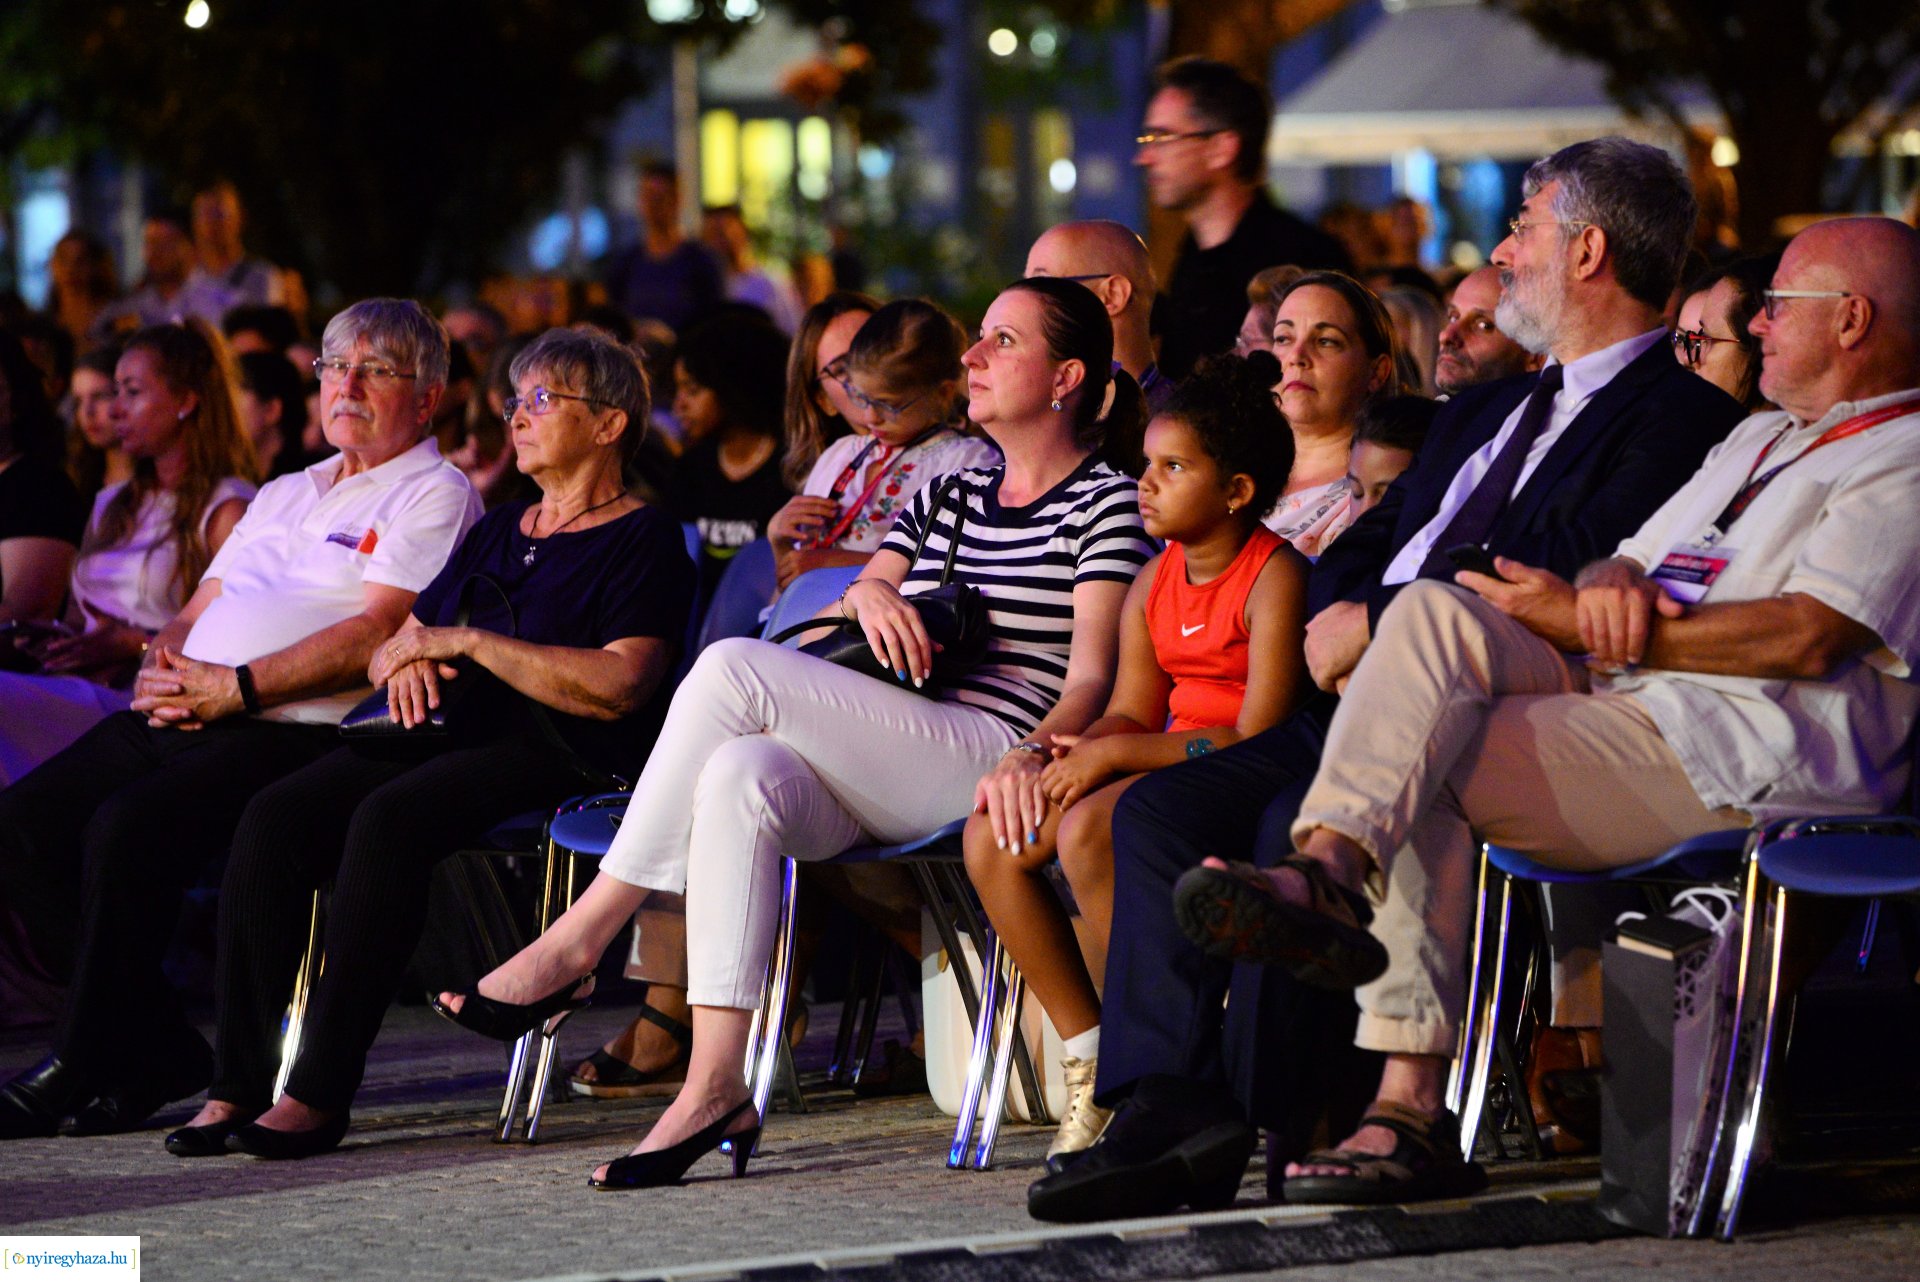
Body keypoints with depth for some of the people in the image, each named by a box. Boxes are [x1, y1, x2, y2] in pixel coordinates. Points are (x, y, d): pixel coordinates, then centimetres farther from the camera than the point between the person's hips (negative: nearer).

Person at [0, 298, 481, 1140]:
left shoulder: (433, 495, 2)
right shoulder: (283, 496, 28)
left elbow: (377, 632, -12)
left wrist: (238, 686, -16)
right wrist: (163, 669, 0)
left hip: (296, 730, -8)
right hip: (177, 715, 8)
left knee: (127, 829, -30)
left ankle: (81, 1065, -16)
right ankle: (156, 1050, -8)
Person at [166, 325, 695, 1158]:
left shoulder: (644, 542, 2)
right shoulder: (494, 534, 27)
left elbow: (621, 685, -14)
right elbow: (393, 648, 26)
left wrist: (470, 641, -12)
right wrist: (405, 659, -1)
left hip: (554, 756, -7)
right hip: (448, 736, 7)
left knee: (388, 818, -35)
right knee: (276, 815, -21)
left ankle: (320, 1094, -35)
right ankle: (238, 1082, -24)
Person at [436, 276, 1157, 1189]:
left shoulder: (1104, 504, 4)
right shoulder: (948, 498, 26)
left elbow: (1091, 680, -8)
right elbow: (854, 594, 20)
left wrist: (1031, 757, -29)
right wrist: (869, 593, -5)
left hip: (983, 761, -6)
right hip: (878, 781, 6)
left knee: (733, 669, -25)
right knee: (740, 777, -30)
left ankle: (579, 939, -21)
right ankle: (714, 1091, -37)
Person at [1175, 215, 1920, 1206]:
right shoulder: (1761, 438, 31)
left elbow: (1804, 639, -15)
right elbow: (1628, 561, 25)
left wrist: (1586, 621, -10)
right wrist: (1612, 583, -3)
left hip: (1739, 758, -9)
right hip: (1624, 704, 9)